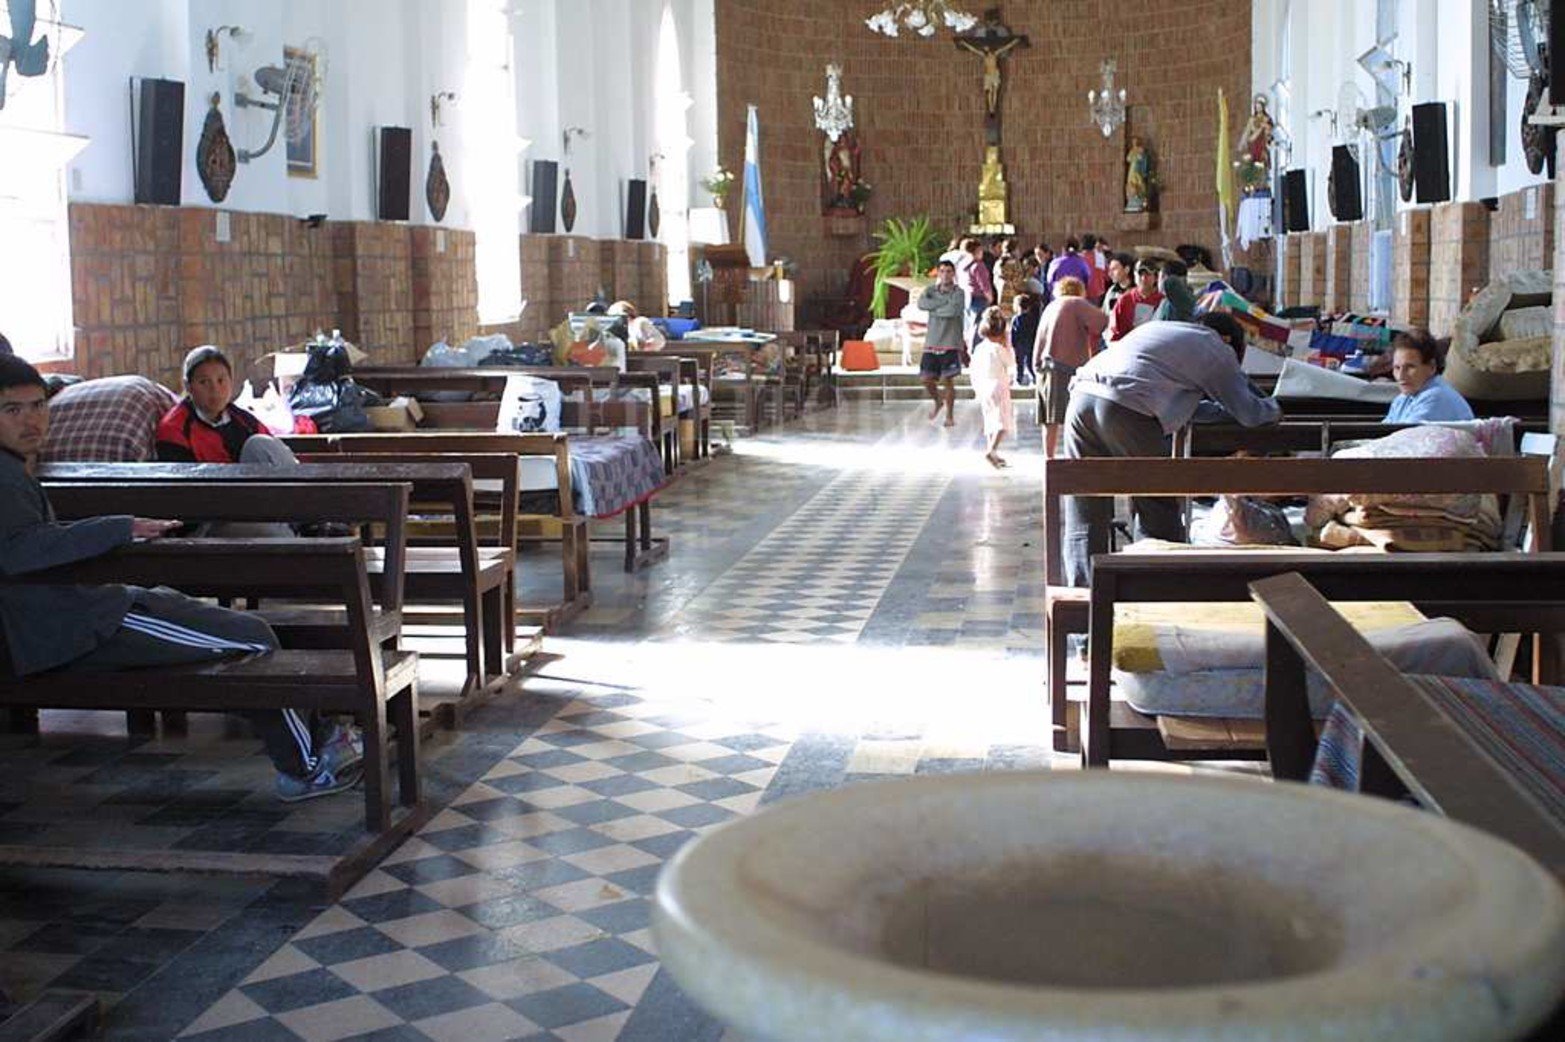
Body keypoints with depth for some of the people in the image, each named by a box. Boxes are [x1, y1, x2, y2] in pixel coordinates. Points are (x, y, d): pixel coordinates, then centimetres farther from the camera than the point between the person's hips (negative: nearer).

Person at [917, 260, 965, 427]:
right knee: (926, 378, 2)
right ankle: (938, 401, 32)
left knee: (947, 379, -4)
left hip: (951, 343, -3)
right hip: (932, 342, 3)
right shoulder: (930, 291, 9)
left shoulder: (959, 292, -1)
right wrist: (945, 301, -14)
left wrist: (934, 309, -6)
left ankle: (950, 416, 10)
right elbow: (921, 304, -11)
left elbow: (954, 310, -19)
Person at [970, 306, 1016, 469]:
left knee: (991, 423, 15)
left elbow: (974, 371, 12)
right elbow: (1011, 363, 0)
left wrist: (977, 389, 21)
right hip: (998, 387, -7)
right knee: (1004, 423, -9)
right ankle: (991, 451, -25)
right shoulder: (999, 349, -13)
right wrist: (1008, 345, 5)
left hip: (984, 389, 8)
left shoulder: (980, 348, 7)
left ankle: (992, 453, 19)